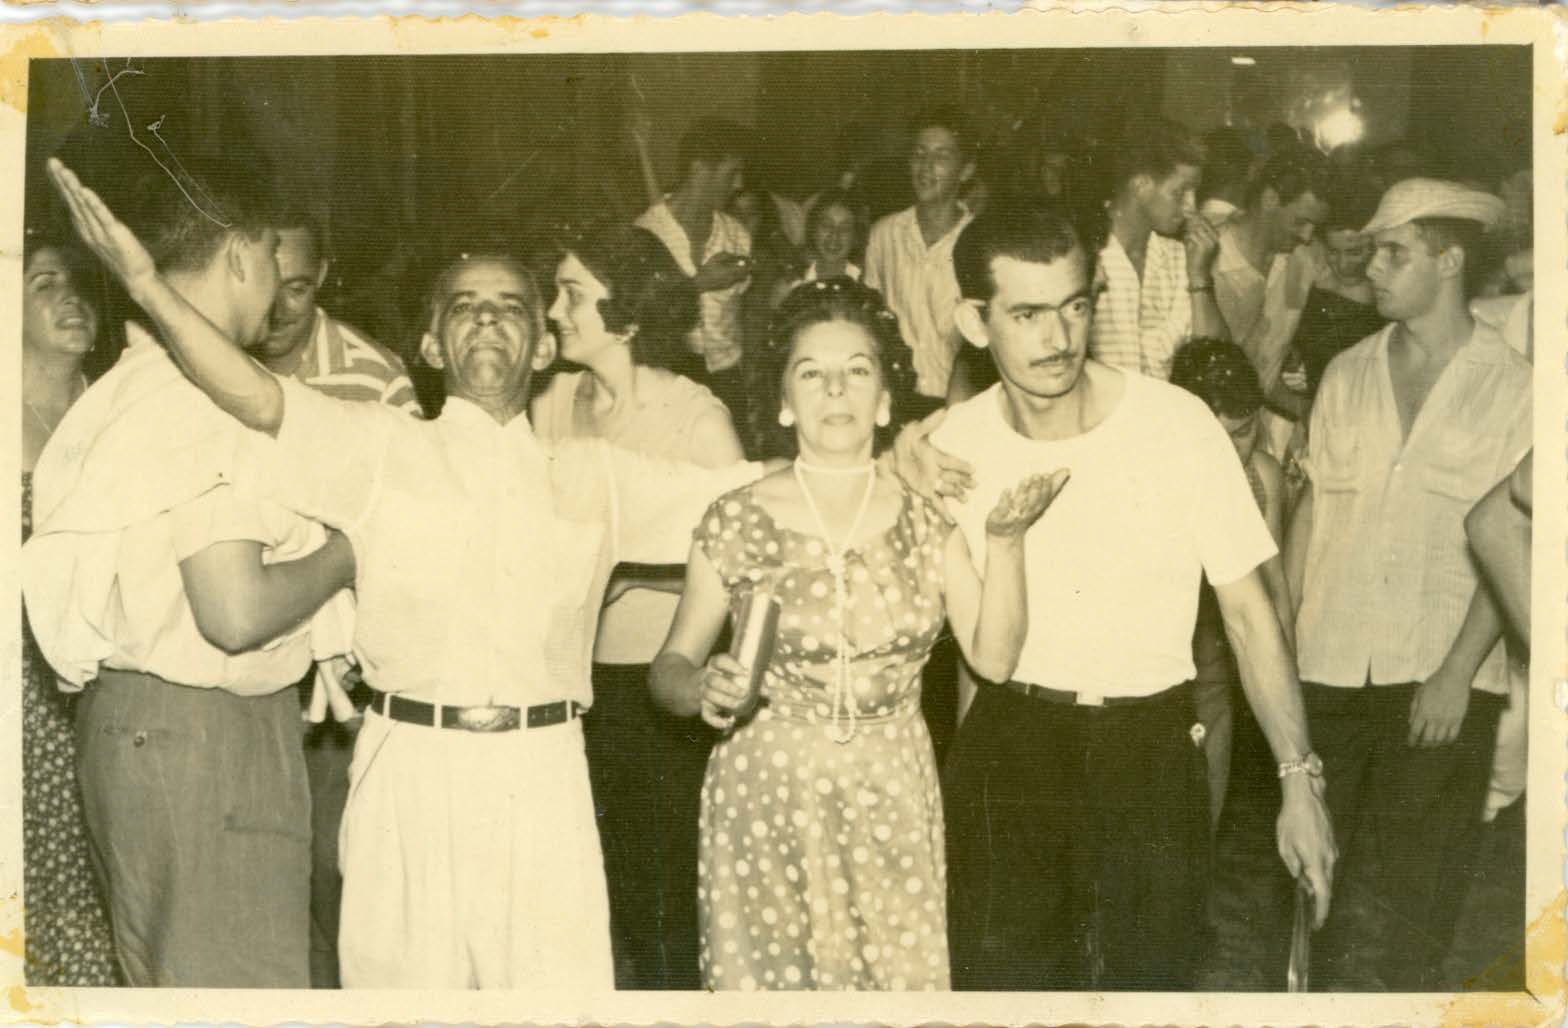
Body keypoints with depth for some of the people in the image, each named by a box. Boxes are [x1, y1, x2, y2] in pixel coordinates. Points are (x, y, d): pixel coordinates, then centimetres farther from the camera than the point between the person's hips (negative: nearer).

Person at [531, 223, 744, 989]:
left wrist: (626, 566, -17)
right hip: (576, 672, 5)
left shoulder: (695, 417, -12)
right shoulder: (553, 405, 4)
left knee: (663, 894, 5)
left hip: (661, 679, -4)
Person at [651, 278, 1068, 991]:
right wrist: (703, 687, -20)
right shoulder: (736, 522, -5)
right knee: (766, 976, 4)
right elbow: (670, 666, 1)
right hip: (766, 803, -2)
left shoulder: (926, 515, 1)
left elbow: (994, 656, -4)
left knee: (897, 973, 7)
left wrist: (1006, 537, -13)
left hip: (893, 805, 2)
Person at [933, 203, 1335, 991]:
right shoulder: (952, 446, -6)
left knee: (1143, 981, 10)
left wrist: (1299, 778, -9)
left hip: (1150, 746, -2)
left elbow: (1247, 611, -8)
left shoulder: (1177, 424, -15)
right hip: (1006, 745, 2)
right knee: (997, 981, 12)